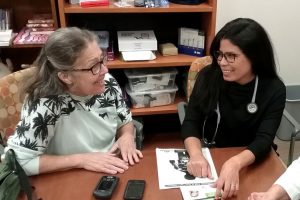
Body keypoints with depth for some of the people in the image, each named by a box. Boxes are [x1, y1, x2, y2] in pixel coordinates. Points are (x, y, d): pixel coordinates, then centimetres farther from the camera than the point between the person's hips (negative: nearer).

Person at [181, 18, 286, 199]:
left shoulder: (274, 90, -12)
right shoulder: (208, 76, -9)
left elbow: (264, 140, -19)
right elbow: (191, 122, -10)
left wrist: (235, 163, -39)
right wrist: (196, 155, -30)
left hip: (250, 162, 0)